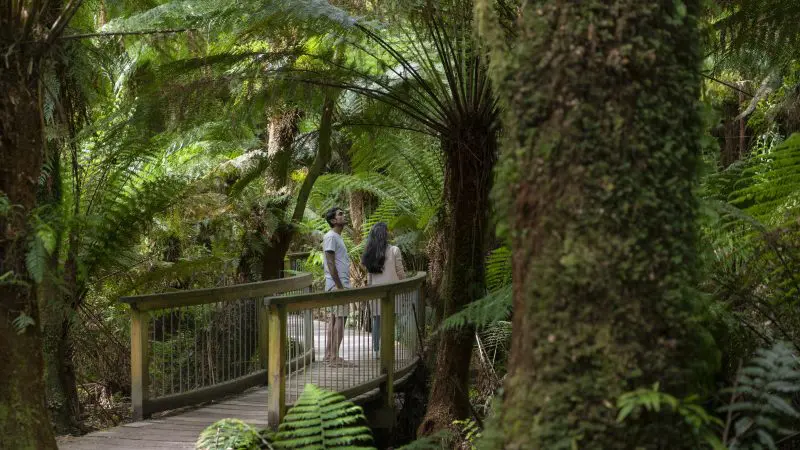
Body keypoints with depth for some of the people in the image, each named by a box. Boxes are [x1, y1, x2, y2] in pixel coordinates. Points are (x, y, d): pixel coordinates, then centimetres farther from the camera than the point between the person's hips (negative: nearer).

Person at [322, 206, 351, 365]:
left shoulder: (337, 237, 20)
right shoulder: (331, 237, -11)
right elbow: (331, 263, -17)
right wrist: (339, 287, -19)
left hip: (341, 284, 10)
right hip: (337, 284, -10)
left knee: (335, 319, 10)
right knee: (340, 318, -11)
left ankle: (329, 354, 13)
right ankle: (334, 357, -11)